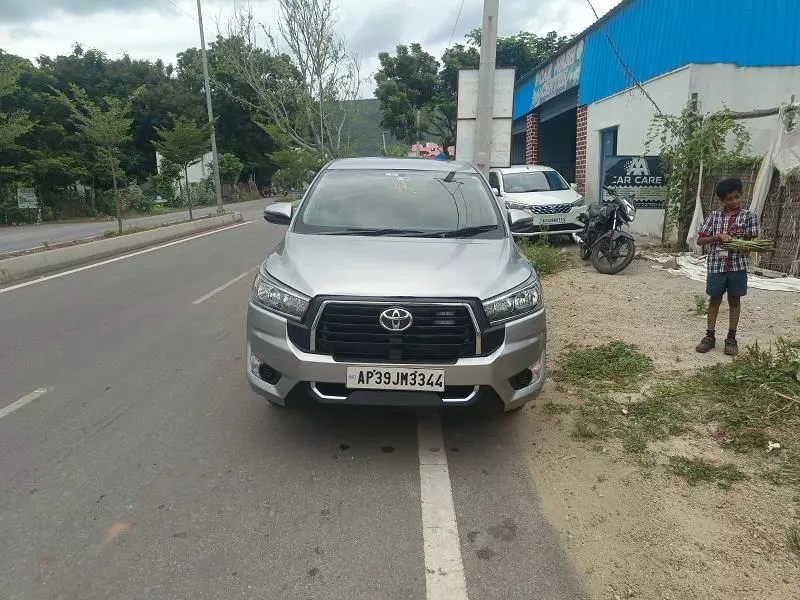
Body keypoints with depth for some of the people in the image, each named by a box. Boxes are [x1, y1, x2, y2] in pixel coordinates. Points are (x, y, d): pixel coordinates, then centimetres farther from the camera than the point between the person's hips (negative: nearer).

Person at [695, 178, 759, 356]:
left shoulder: (748, 216, 1)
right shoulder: (714, 216, 2)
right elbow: (700, 240, 1)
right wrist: (718, 236, -15)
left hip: (738, 266, 0)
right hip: (716, 265, 1)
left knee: (734, 300, 9)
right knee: (714, 299, 9)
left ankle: (731, 338, 18)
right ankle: (710, 336, 18)